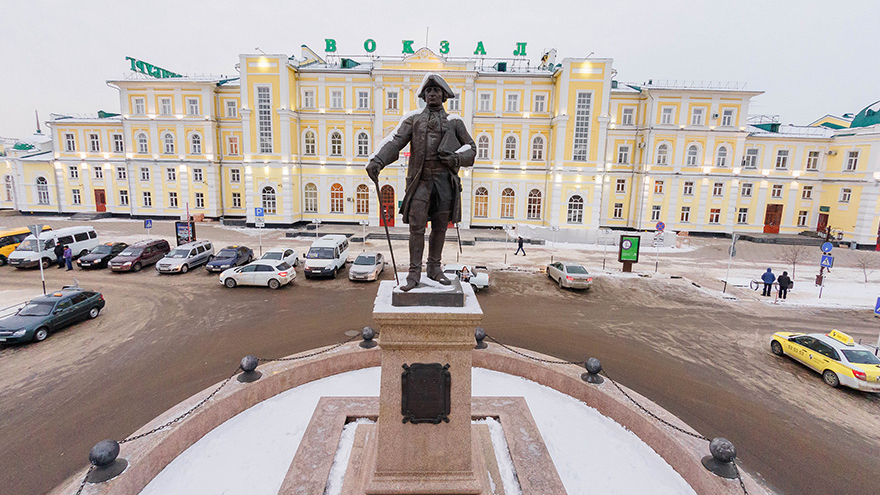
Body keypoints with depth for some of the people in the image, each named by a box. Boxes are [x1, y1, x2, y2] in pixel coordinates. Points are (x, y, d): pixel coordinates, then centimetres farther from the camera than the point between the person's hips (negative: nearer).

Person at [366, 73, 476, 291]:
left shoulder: (454, 121, 14)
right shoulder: (413, 118, 10)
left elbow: (471, 148, 15)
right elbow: (394, 140, -4)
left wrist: (457, 158, -8)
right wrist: (376, 161, -21)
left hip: (445, 180, 2)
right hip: (420, 179, -1)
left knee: (440, 226, 6)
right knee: (416, 227, -5)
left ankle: (434, 268, 20)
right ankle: (414, 273, 4)